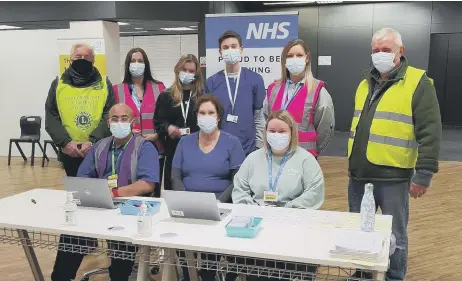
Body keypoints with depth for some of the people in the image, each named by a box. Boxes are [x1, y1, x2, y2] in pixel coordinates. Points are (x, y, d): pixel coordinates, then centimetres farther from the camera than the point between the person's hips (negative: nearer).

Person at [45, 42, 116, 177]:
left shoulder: (104, 83, 3)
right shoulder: (58, 84, 6)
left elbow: (110, 116, -5)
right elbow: (51, 118, 2)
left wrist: (93, 141, -17)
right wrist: (65, 142, -12)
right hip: (70, 153, 1)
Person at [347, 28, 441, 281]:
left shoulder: (418, 83, -7)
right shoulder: (366, 83, 13)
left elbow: (430, 132, -11)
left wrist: (424, 174, -14)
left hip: (392, 177, -6)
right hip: (359, 175, 6)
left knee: (394, 236, 7)